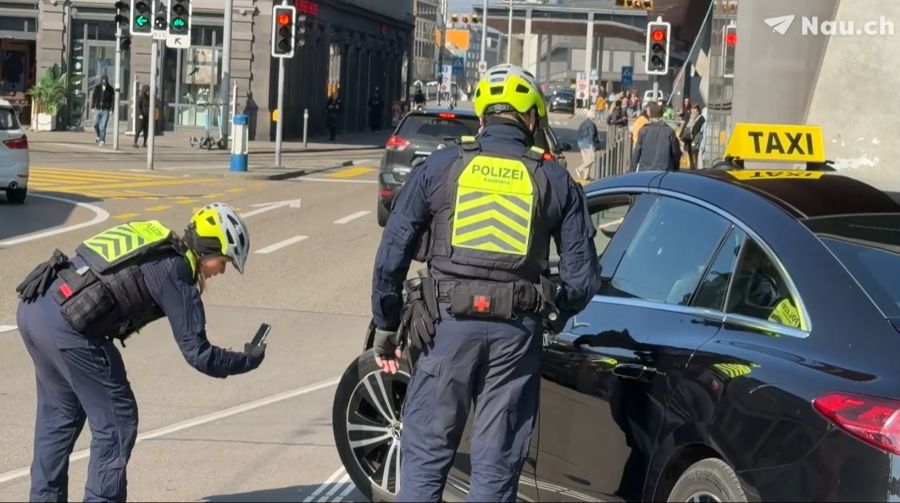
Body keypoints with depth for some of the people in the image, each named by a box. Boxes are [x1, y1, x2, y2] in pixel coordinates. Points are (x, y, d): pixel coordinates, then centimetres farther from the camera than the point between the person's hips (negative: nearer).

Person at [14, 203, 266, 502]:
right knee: (116, 422, 5)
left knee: (60, 414, 24)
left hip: (32, 305, 9)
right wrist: (249, 360, 11)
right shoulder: (176, 272, -4)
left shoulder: (153, 240, 19)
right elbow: (197, 354, -3)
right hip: (65, 325, -9)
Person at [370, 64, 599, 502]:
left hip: (449, 322, -1)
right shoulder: (555, 181, 6)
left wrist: (385, 323, 12)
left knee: (425, 457, 7)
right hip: (517, 333, 1)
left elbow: (392, 253, 1)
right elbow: (582, 274, 5)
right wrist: (556, 312, 24)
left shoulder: (440, 167, 3)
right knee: (496, 466, 9)